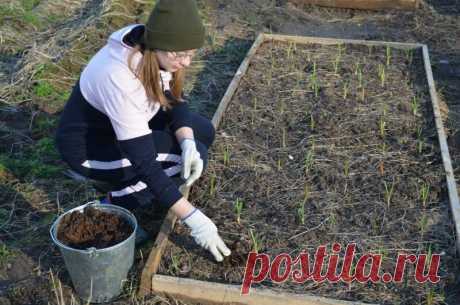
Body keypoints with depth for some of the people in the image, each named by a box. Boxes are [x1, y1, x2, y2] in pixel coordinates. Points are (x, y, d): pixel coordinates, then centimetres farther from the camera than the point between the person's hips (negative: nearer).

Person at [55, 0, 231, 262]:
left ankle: (130, 181, 12)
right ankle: (117, 204, -3)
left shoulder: (154, 48, -15)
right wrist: (193, 218, -33)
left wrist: (188, 143, -22)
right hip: (88, 146, -8)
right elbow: (144, 160, -35)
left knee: (202, 132, 0)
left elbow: (173, 100, -2)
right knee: (191, 156, -19)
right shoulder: (120, 78, -37)